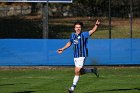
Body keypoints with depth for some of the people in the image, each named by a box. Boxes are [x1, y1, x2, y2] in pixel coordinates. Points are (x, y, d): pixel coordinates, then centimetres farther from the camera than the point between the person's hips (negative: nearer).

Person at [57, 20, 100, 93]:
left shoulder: (84, 34, -6)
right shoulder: (72, 35, 9)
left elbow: (93, 30, -17)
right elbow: (69, 43, 28)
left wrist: (96, 25, -35)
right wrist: (63, 49, 27)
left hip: (82, 55, -6)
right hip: (75, 56, 6)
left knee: (77, 71, -11)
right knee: (80, 72, 9)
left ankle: (73, 87, -3)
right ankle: (93, 70, 34)